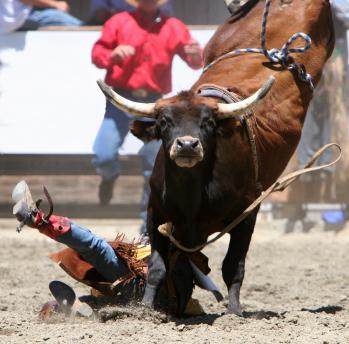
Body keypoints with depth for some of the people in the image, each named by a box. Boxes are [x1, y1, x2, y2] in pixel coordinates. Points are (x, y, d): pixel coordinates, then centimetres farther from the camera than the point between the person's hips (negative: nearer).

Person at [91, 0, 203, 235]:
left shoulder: (173, 28, 5)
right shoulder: (120, 22, 4)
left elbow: (194, 60, -1)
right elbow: (97, 53, 4)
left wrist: (196, 56, -25)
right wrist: (113, 55, -19)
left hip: (153, 103, 1)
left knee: (156, 169, 2)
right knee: (103, 155, -17)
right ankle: (110, 176, 22)